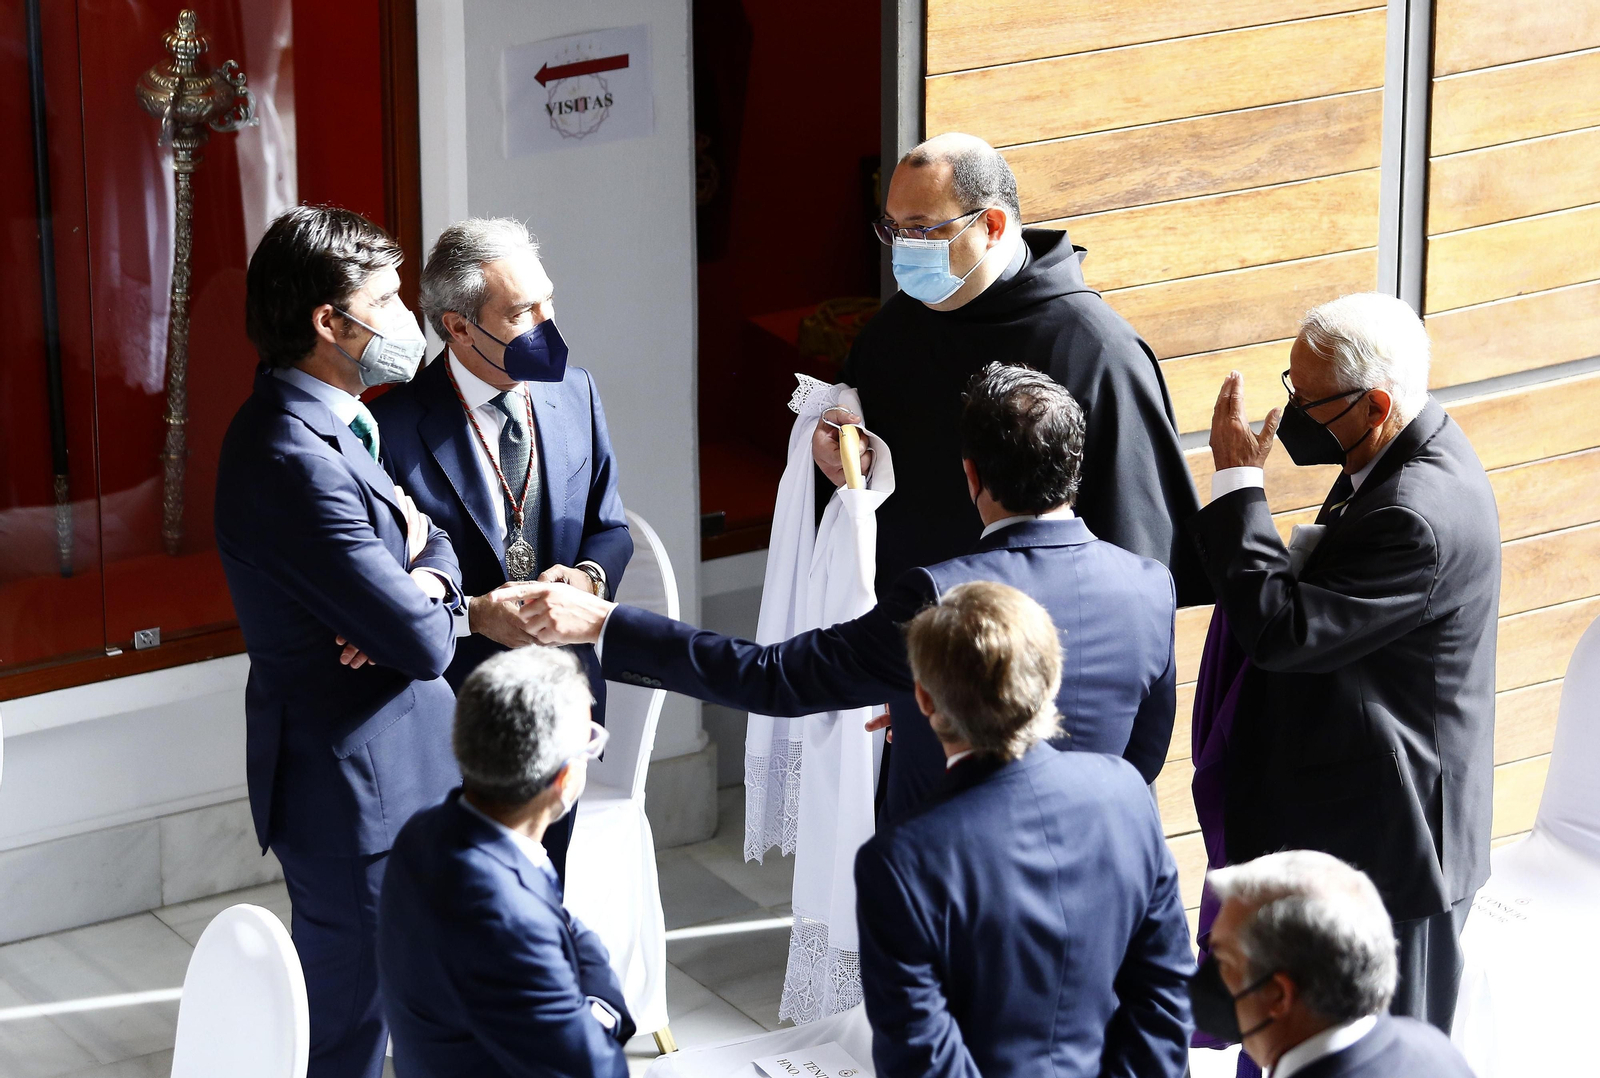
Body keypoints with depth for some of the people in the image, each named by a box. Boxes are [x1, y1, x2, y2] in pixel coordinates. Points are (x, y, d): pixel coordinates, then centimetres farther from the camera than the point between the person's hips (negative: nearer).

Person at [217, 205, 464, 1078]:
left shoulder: (333, 426, 7)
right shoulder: (293, 460, -27)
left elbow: (433, 544, 13)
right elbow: (425, 644, -27)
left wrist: (426, 580, -12)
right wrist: (428, 603, -2)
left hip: (388, 766, 10)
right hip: (352, 786, -10)